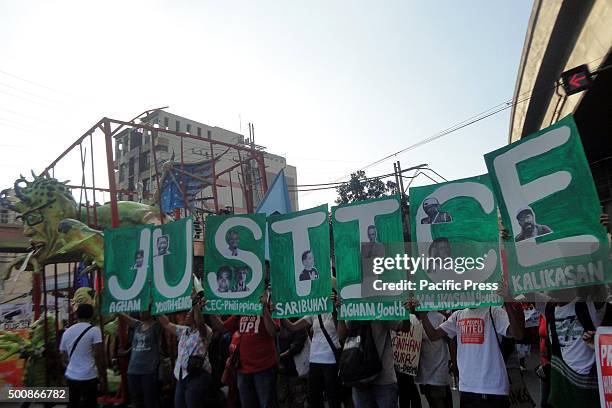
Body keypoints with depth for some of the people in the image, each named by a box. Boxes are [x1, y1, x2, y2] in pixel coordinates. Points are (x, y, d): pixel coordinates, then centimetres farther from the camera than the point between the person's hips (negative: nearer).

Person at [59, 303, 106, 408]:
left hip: (70, 377, 5)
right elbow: (98, 356, -12)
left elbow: (64, 358, 15)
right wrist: (103, 378, -6)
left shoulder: (67, 332, 9)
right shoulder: (94, 330, -9)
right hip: (88, 378, -5)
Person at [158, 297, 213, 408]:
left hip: (197, 377, -8)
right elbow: (166, 324, 18)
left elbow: (199, 322, -29)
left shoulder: (205, 331, -7)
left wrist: (197, 305, -31)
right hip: (182, 376, 8)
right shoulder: (183, 330, 17)